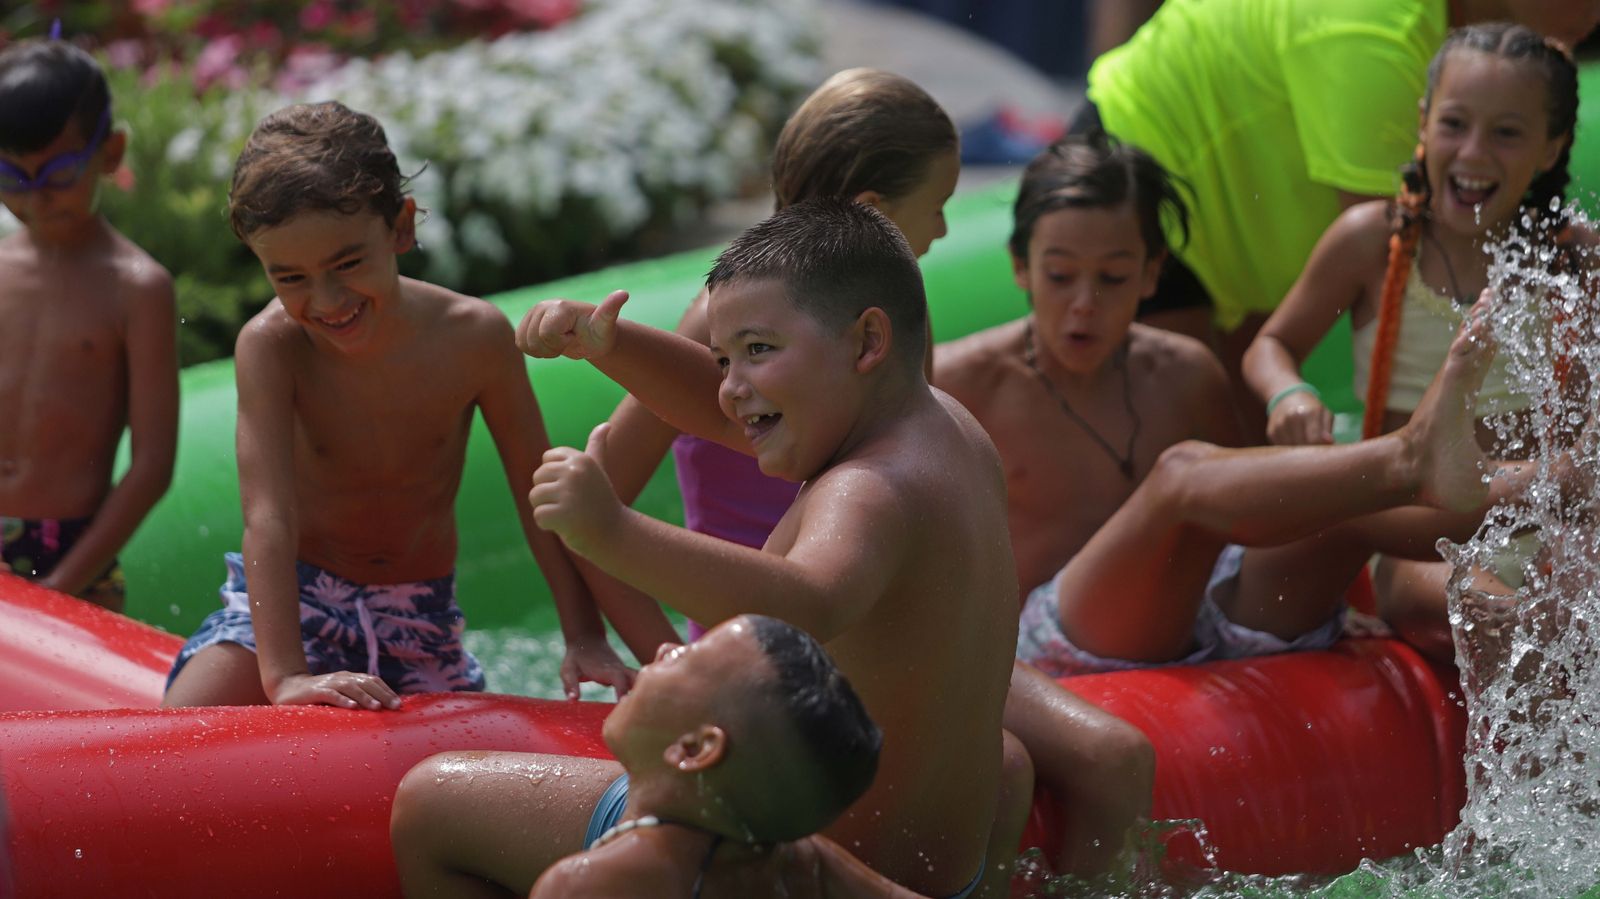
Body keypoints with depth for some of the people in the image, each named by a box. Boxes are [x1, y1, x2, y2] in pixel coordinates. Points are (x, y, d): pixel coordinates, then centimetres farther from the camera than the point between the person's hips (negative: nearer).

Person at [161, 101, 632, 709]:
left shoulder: (473, 336, -16)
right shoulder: (270, 345, -22)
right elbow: (269, 516, -30)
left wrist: (585, 637, -9)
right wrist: (284, 674, -40)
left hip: (421, 617, 3)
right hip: (290, 598, -3)